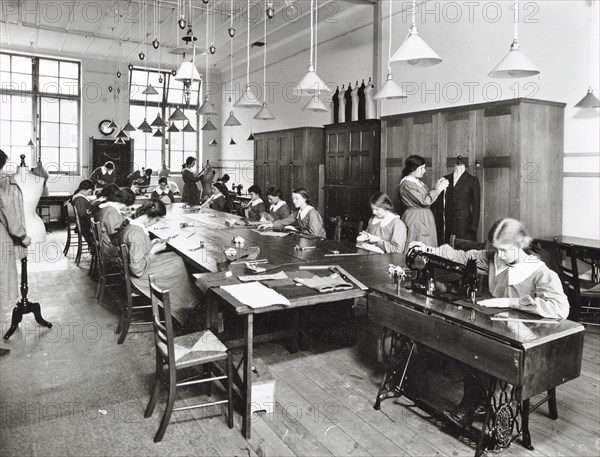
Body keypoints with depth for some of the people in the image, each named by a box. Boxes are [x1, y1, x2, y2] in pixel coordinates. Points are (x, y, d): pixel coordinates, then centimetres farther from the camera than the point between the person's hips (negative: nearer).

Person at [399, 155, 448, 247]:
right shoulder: (407, 185, -17)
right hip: (416, 219, -9)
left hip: (425, 218, 9)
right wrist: (439, 188, -13)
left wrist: (436, 187, 3)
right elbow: (425, 201, -22)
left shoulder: (418, 182, 13)